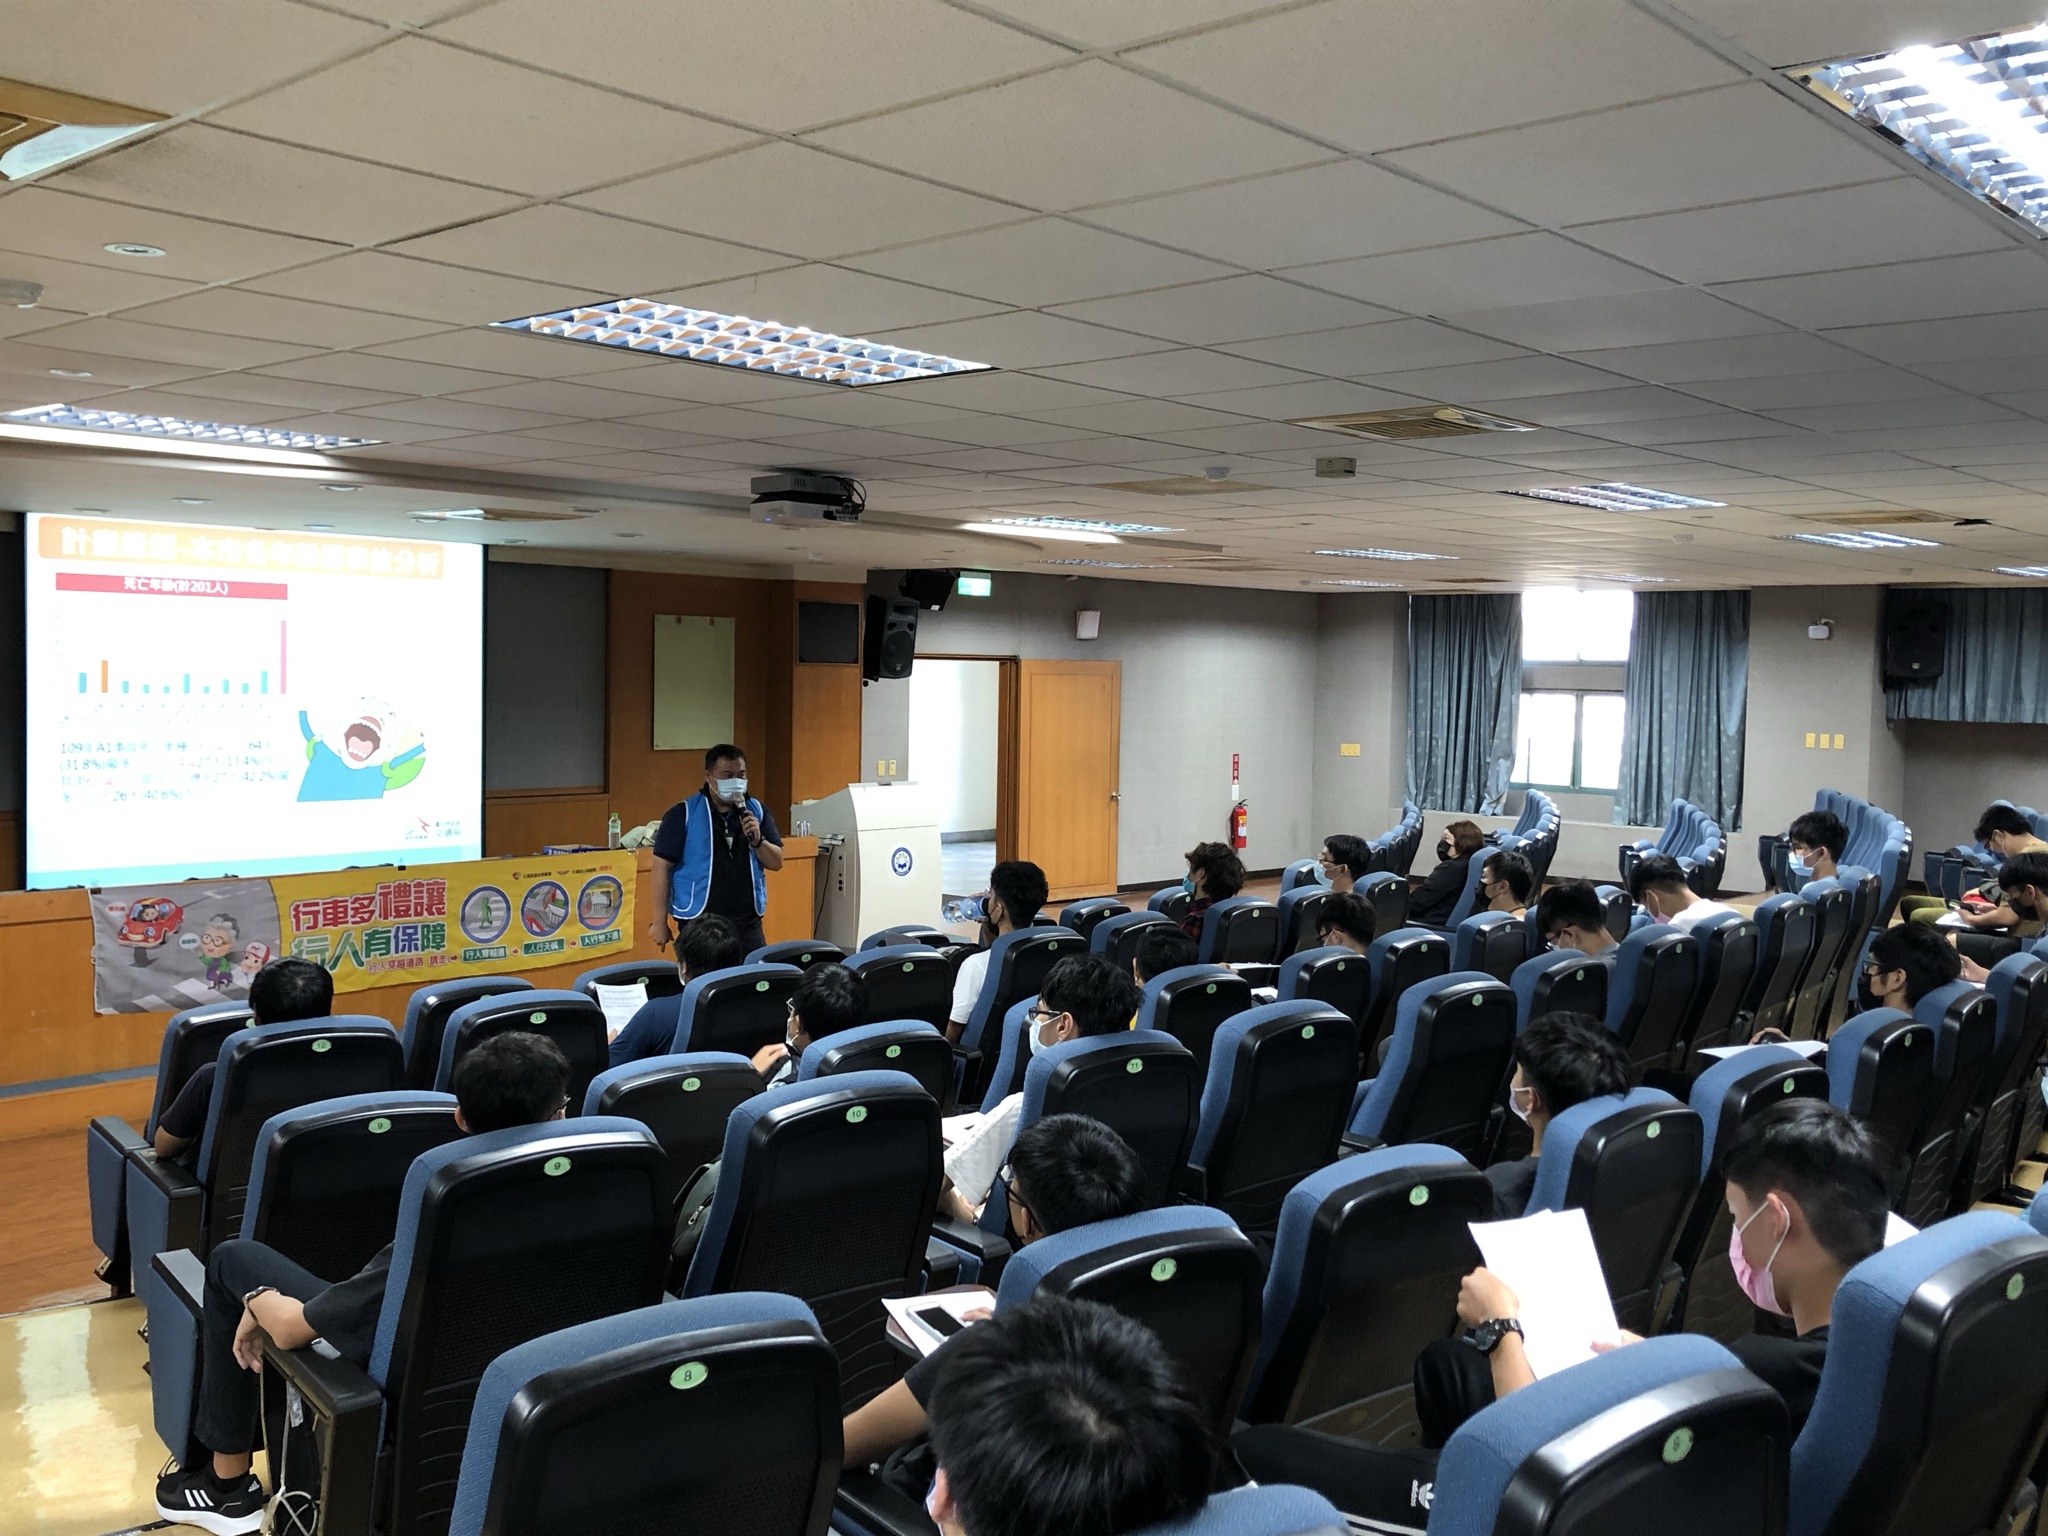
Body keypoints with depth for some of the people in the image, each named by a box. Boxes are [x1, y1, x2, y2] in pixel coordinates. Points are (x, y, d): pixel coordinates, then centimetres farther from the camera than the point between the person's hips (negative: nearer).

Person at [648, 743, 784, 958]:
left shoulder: (757, 811, 8)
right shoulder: (683, 814, -4)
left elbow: (777, 862, 9)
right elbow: (662, 867, -4)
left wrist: (757, 841, -11)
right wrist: (659, 922, -6)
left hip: (747, 923, 3)